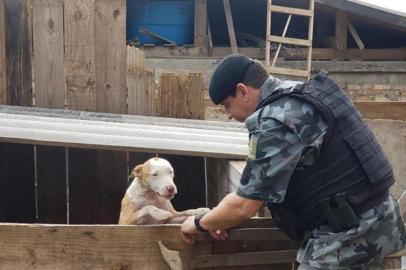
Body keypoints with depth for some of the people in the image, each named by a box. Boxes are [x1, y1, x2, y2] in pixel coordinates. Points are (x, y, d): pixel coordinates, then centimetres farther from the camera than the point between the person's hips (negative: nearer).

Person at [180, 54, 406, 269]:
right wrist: (223, 219, 15)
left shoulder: (275, 121, -18)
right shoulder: (299, 96, 11)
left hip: (349, 235, -9)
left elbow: (244, 206, -15)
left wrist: (199, 224, 2)